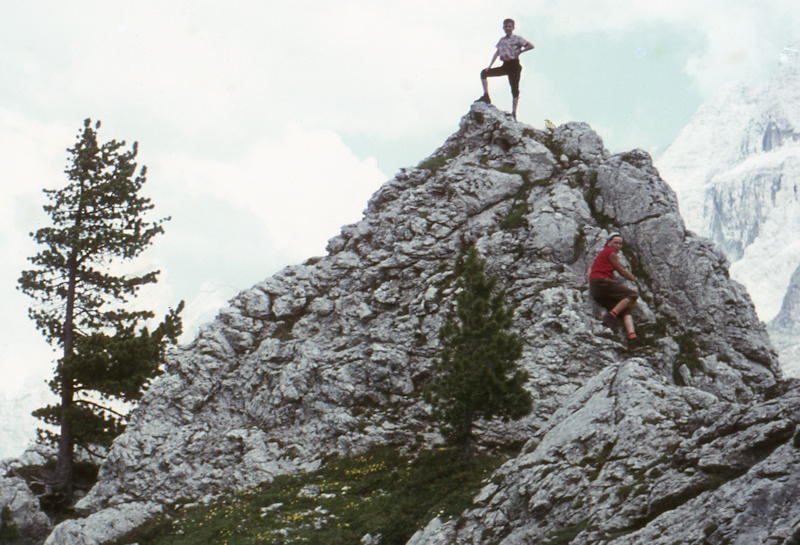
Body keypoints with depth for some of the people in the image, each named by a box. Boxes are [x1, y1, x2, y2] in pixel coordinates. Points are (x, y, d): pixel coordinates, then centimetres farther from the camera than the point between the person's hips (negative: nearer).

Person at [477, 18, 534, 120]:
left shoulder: (517, 39, -4)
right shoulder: (502, 40, 14)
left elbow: (531, 46, -13)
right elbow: (497, 53, 12)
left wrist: (519, 51, -15)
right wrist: (490, 66, 3)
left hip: (514, 65, -7)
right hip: (505, 66, 7)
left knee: (514, 89, -8)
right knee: (484, 72, 0)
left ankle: (514, 113, -7)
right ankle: (486, 96, -5)